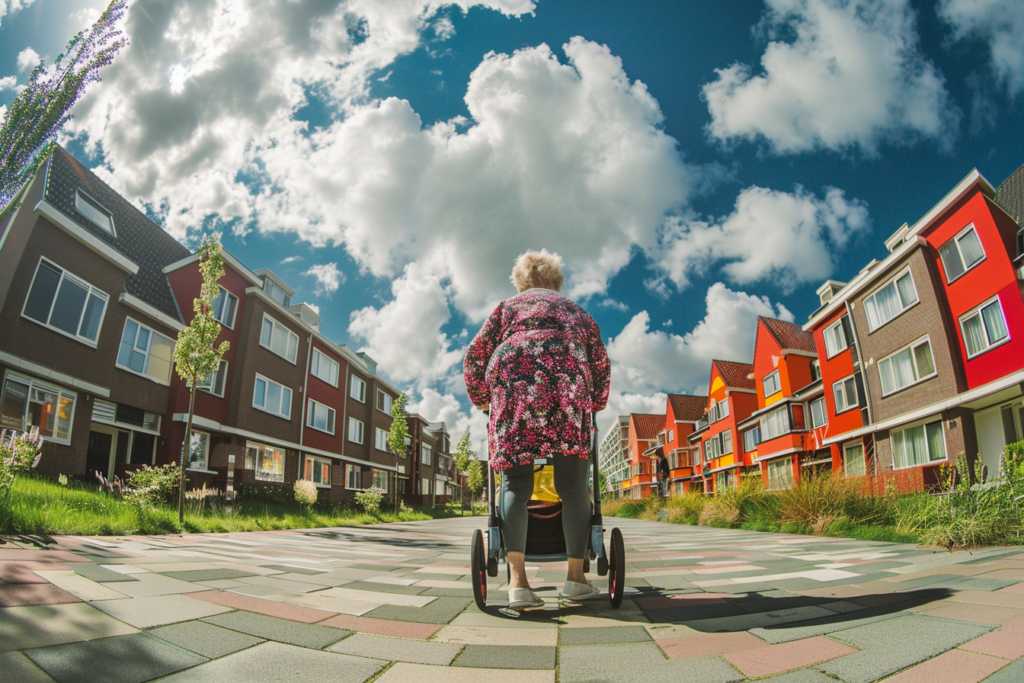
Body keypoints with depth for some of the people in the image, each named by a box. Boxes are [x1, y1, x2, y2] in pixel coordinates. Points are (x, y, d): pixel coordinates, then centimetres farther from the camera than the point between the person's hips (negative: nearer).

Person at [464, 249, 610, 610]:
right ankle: (575, 576, 8)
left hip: (511, 386, 0)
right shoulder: (575, 312, 31)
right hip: (566, 386, 1)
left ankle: (518, 580, -9)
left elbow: (476, 353, 17)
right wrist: (596, 402, 34)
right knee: (573, 486, 6)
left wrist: (479, 398, 28)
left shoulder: (508, 307, 27)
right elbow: (600, 361, 23)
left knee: (515, 485, 1)